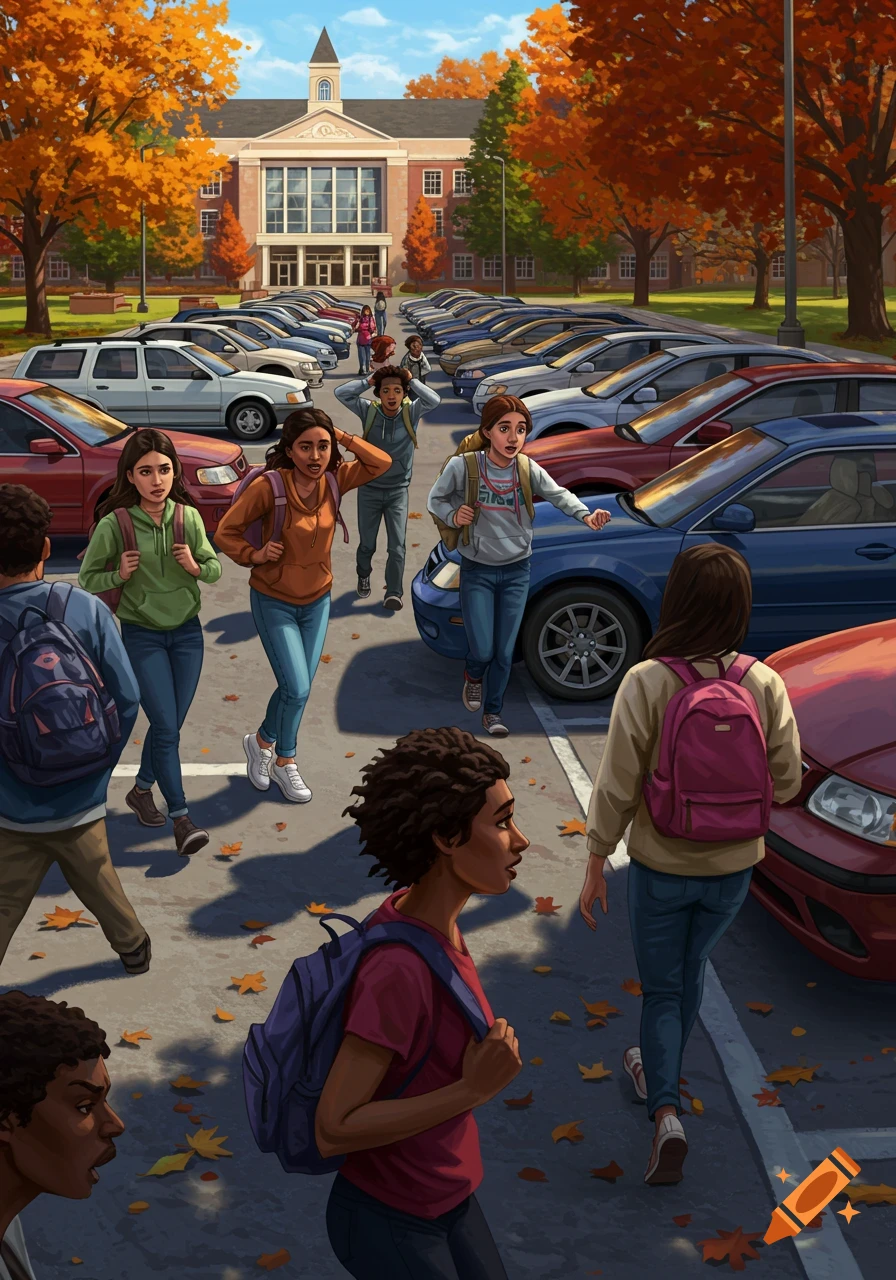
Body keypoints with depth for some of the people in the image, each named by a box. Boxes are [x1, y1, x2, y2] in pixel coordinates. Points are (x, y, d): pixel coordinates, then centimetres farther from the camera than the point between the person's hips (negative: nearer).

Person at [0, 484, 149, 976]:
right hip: (81, 801, 2)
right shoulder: (87, 609, -13)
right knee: (99, 882, 27)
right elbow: (127, 697, -8)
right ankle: (133, 948, 48)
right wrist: (101, 764, 6)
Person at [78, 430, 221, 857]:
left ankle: (142, 789, 36)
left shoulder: (188, 517, -6)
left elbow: (216, 568, 5)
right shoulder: (114, 524, -15)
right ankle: (181, 817, -1)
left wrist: (195, 566, -16)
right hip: (142, 635, -3)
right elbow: (87, 579, -4)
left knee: (169, 725, 13)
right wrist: (120, 575, -22)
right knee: (166, 727, -8)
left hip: (186, 631, 4)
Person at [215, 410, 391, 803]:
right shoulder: (268, 487, -23)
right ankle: (284, 761, 20)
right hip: (274, 602, -5)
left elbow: (382, 463, -5)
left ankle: (262, 742, 38)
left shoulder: (333, 480, -10)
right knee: (297, 689, -8)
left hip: (317, 601, 5)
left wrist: (343, 438, -14)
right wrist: (255, 555, -26)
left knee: (296, 687, 11)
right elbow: (226, 531, -13)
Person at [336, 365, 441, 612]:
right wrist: (368, 381, -16)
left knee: (397, 546, -6)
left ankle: (393, 593, 0)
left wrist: (411, 381, -20)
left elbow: (435, 400, -24)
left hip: (398, 491, -1)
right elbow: (341, 393, -16)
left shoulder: (411, 412, -9)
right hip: (369, 489, 1)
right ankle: (364, 576, 41)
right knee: (367, 544, 14)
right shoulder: (369, 411, -9)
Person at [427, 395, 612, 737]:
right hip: (477, 571, -2)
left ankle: (492, 711, 31)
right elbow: (436, 500, 0)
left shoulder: (529, 470, -10)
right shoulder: (463, 466, -16)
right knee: (482, 650, -4)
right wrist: (453, 515, -21)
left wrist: (586, 515, -19)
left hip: (516, 571, 2)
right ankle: (473, 677, 34)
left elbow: (559, 495, 0)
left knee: (504, 653, 8)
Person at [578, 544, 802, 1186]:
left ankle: (666, 1109, 1)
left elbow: (617, 787, -17)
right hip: (734, 867, 3)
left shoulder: (646, 683, -22)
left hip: (662, 865, -3)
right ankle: (660, 1072, 46)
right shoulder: (765, 685, -14)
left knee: (661, 988, 15)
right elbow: (787, 782, -6)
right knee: (691, 971, 26)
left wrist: (596, 862, -5)